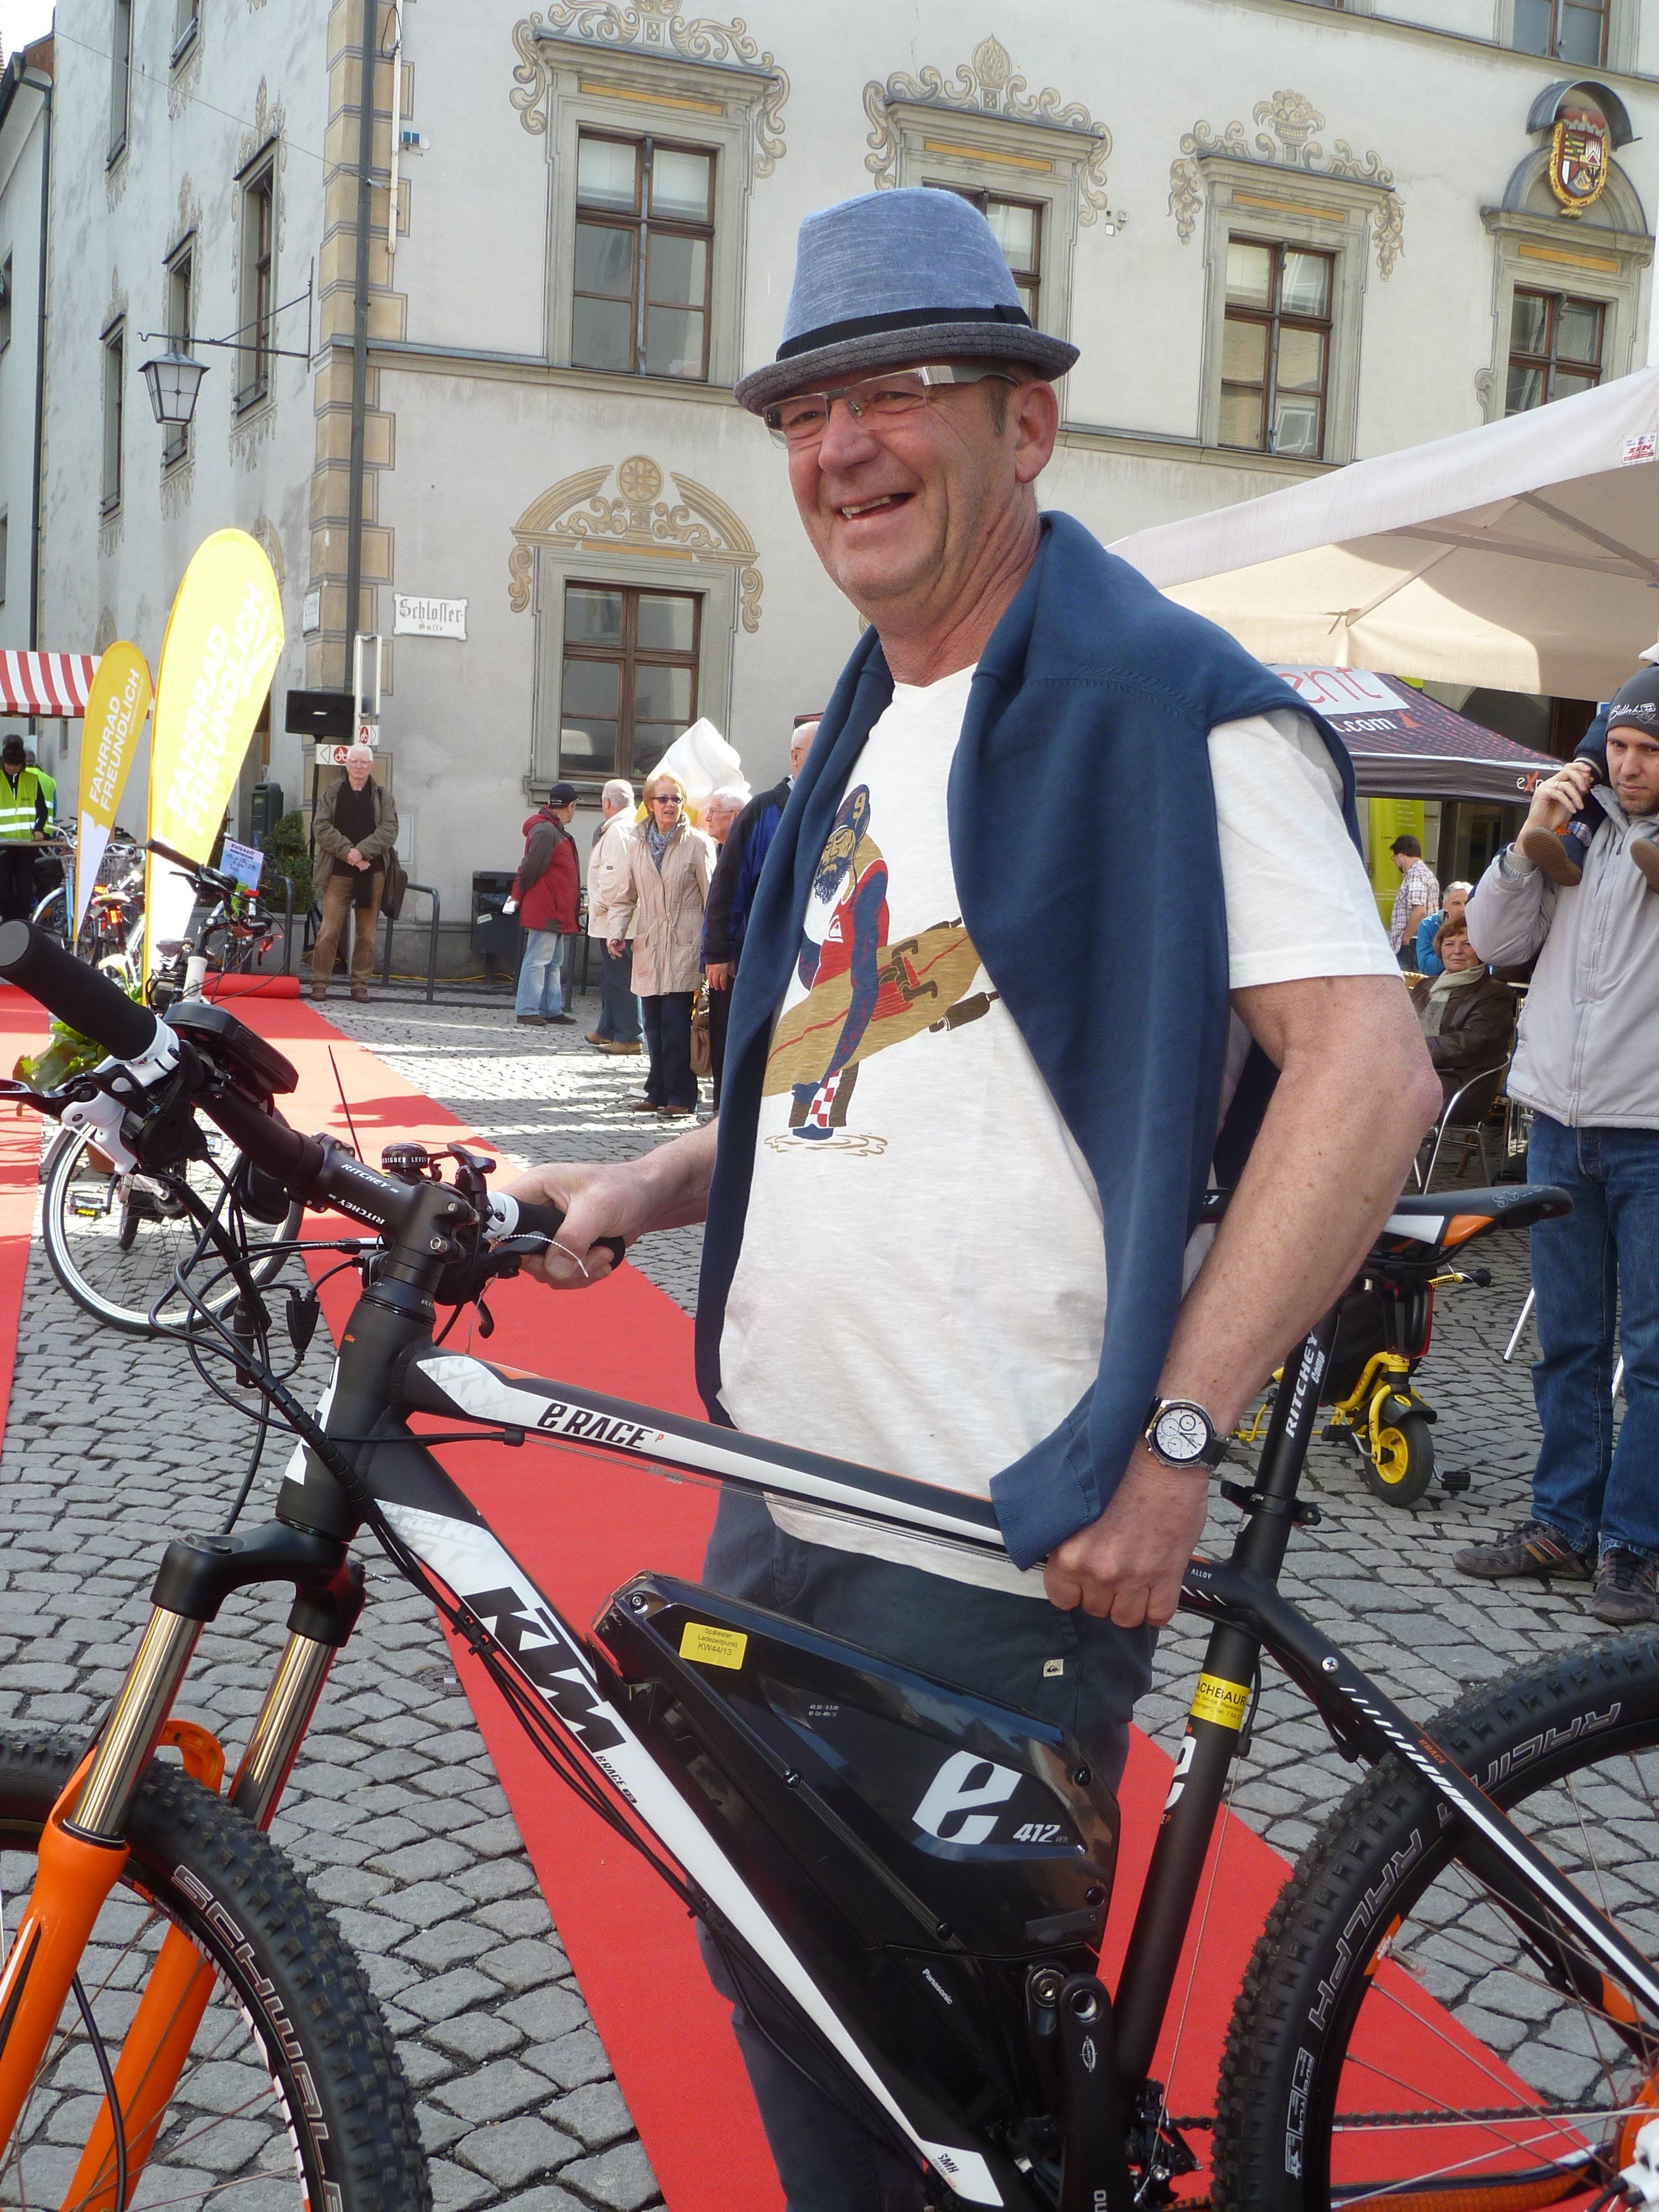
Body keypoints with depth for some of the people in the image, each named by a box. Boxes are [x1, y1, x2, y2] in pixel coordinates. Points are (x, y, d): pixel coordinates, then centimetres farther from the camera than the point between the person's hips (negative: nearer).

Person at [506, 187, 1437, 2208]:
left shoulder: (1165, 699, -11)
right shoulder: (867, 733, 16)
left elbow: (1371, 1069, -20)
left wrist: (1173, 1434, -24)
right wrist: (650, 1188, 5)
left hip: (1000, 1548, -8)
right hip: (773, 1496, 8)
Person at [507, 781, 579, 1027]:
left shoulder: (554, 830, 17)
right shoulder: (546, 831, -16)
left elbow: (529, 869, 20)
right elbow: (531, 868, -16)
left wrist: (518, 895, 17)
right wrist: (519, 896, -4)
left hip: (554, 911, 11)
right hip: (544, 909, -11)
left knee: (554, 962, 13)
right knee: (538, 959, -8)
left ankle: (552, 1009, 18)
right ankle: (526, 1010, -5)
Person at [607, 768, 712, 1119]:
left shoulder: (697, 844, 0)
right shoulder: (635, 846, 12)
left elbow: (712, 898, 0)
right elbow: (625, 897, 16)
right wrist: (618, 932, 0)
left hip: (684, 945, -4)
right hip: (648, 946, 4)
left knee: (676, 1022, -10)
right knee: (654, 1024, 7)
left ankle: (680, 1097, -4)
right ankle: (659, 1093, 15)